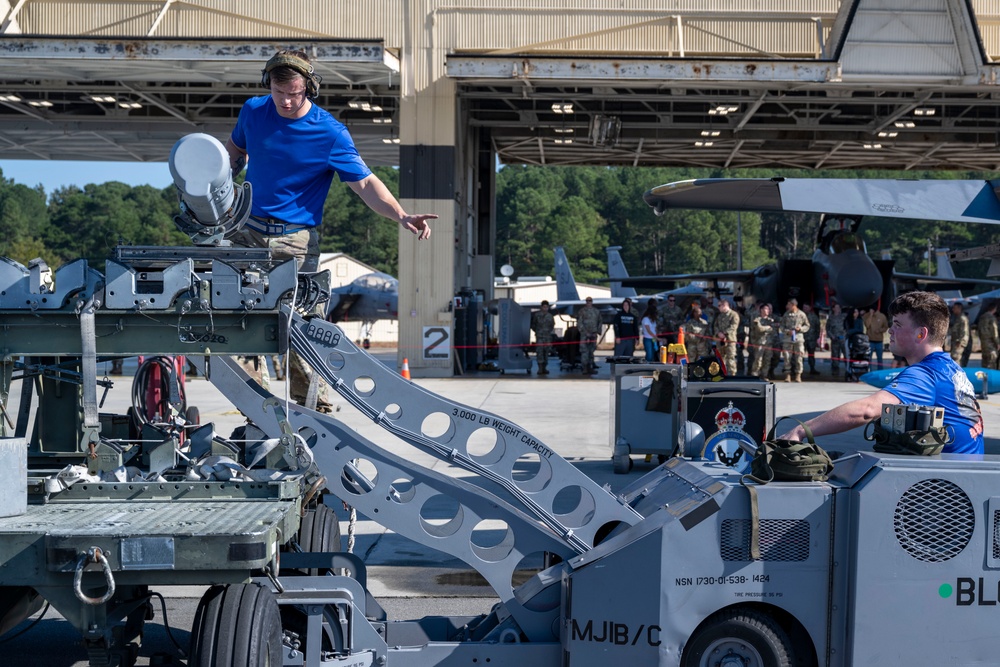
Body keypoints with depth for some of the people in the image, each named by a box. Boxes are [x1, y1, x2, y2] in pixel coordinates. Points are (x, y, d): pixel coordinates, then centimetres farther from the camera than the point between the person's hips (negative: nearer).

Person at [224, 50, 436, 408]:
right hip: (248, 231, 4)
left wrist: (401, 215, -25)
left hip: (296, 241, -4)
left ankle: (311, 406, 3)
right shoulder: (253, 111, 3)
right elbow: (235, 150, 24)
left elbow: (365, 182, -10)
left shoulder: (331, 133, -9)